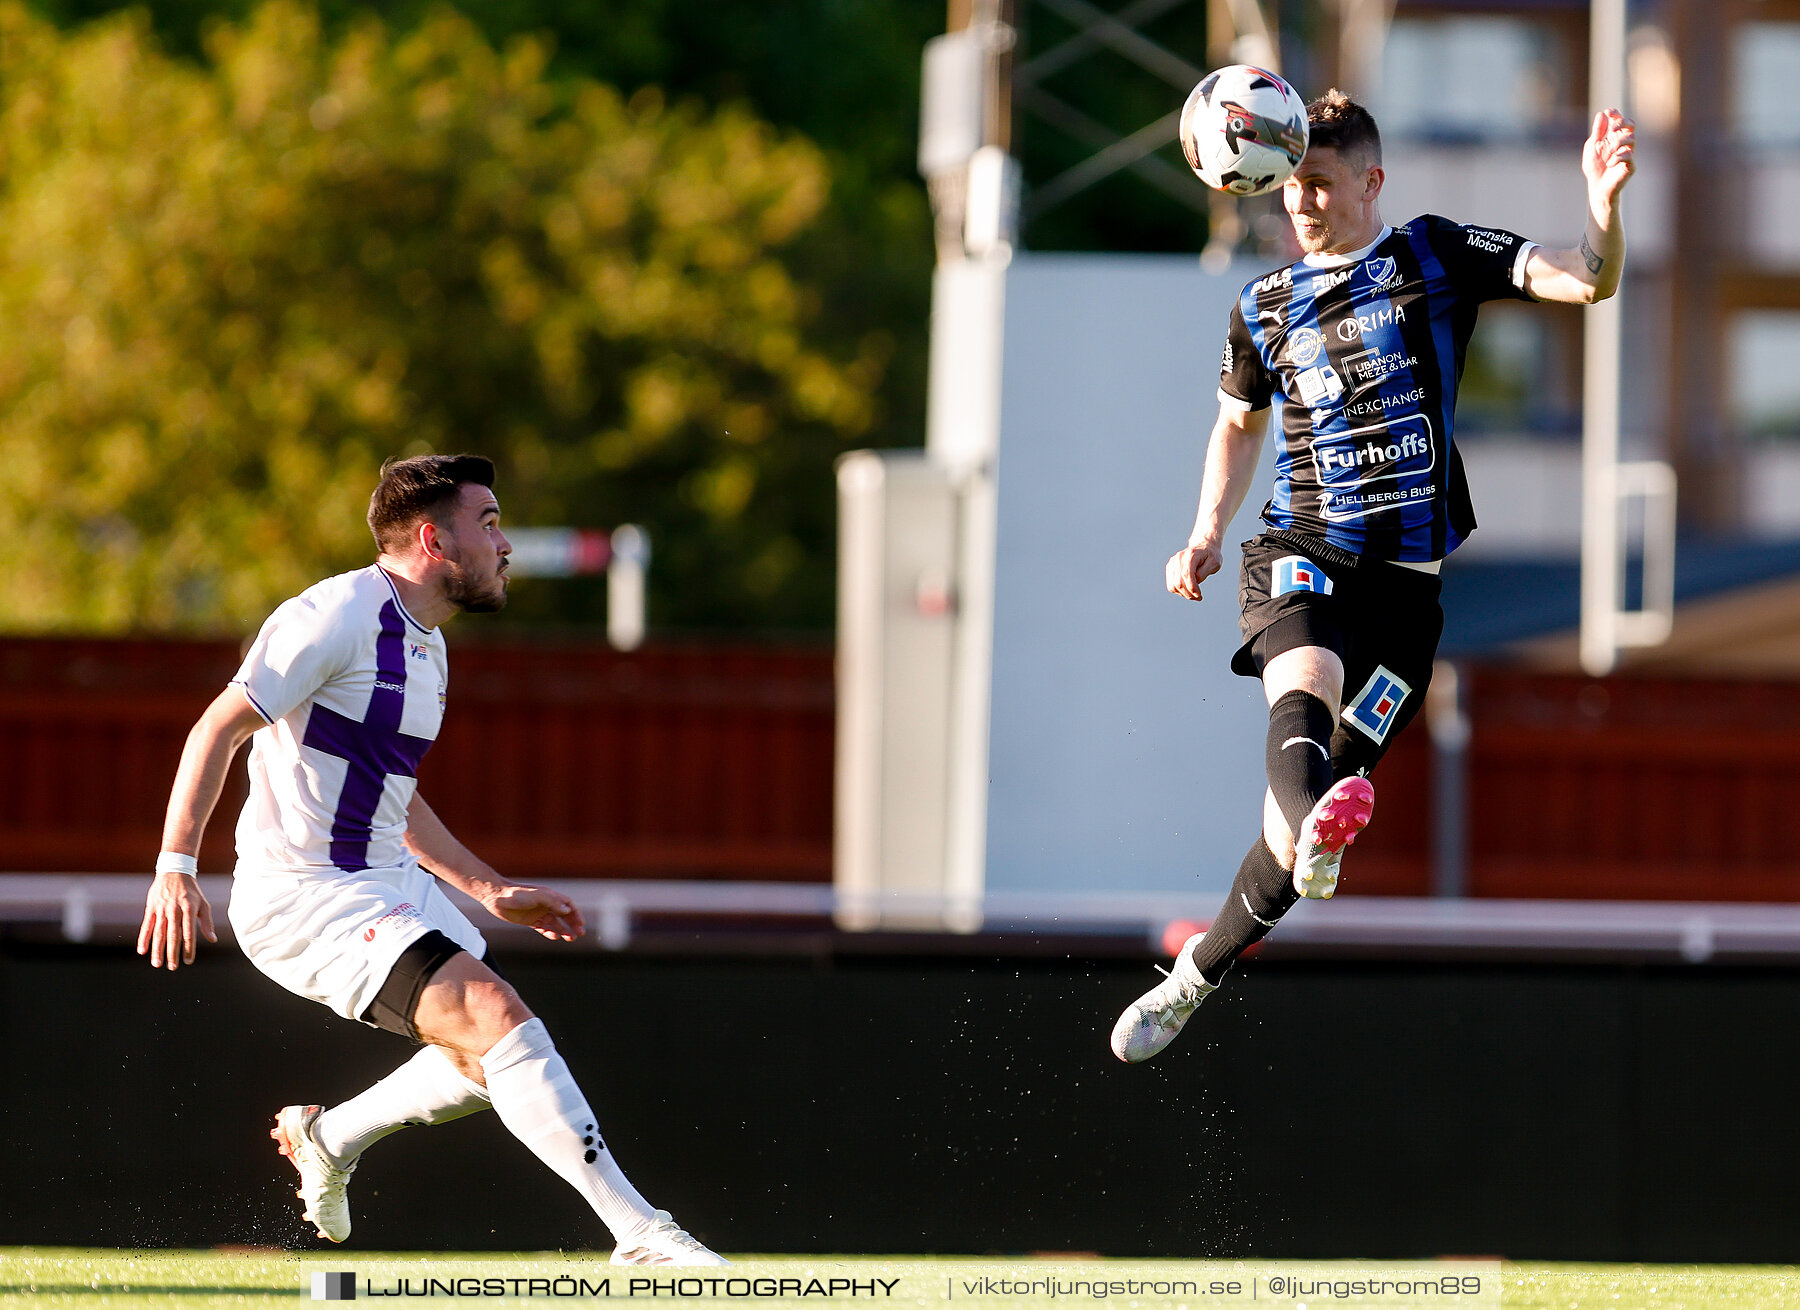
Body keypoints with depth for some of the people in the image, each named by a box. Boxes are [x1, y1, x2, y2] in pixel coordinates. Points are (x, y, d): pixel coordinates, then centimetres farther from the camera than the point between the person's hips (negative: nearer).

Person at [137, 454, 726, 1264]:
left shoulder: (426, 648, 16)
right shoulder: (339, 616, -14)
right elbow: (220, 727, -16)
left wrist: (492, 891, 24)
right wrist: (175, 868, -23)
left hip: (388, 886, 10)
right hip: (304, 893, -10)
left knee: (494, 1058, 10)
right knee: (496, 1017, -21)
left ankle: (330, 1137, 31)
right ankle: (639, 1234, -24)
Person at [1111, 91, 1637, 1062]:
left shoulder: (1436, 256, 4)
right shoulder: (1263, 308, 14)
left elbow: (1586, 282, -5)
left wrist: (1602, 201, -26)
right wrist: (1207, 533, 14)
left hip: (1409, 570, -1)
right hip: (1301, 546, 1)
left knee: (1314, 793, -3)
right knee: (1304, 686, -34)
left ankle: (1195, 975, 15)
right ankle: (1317, 836, -65)